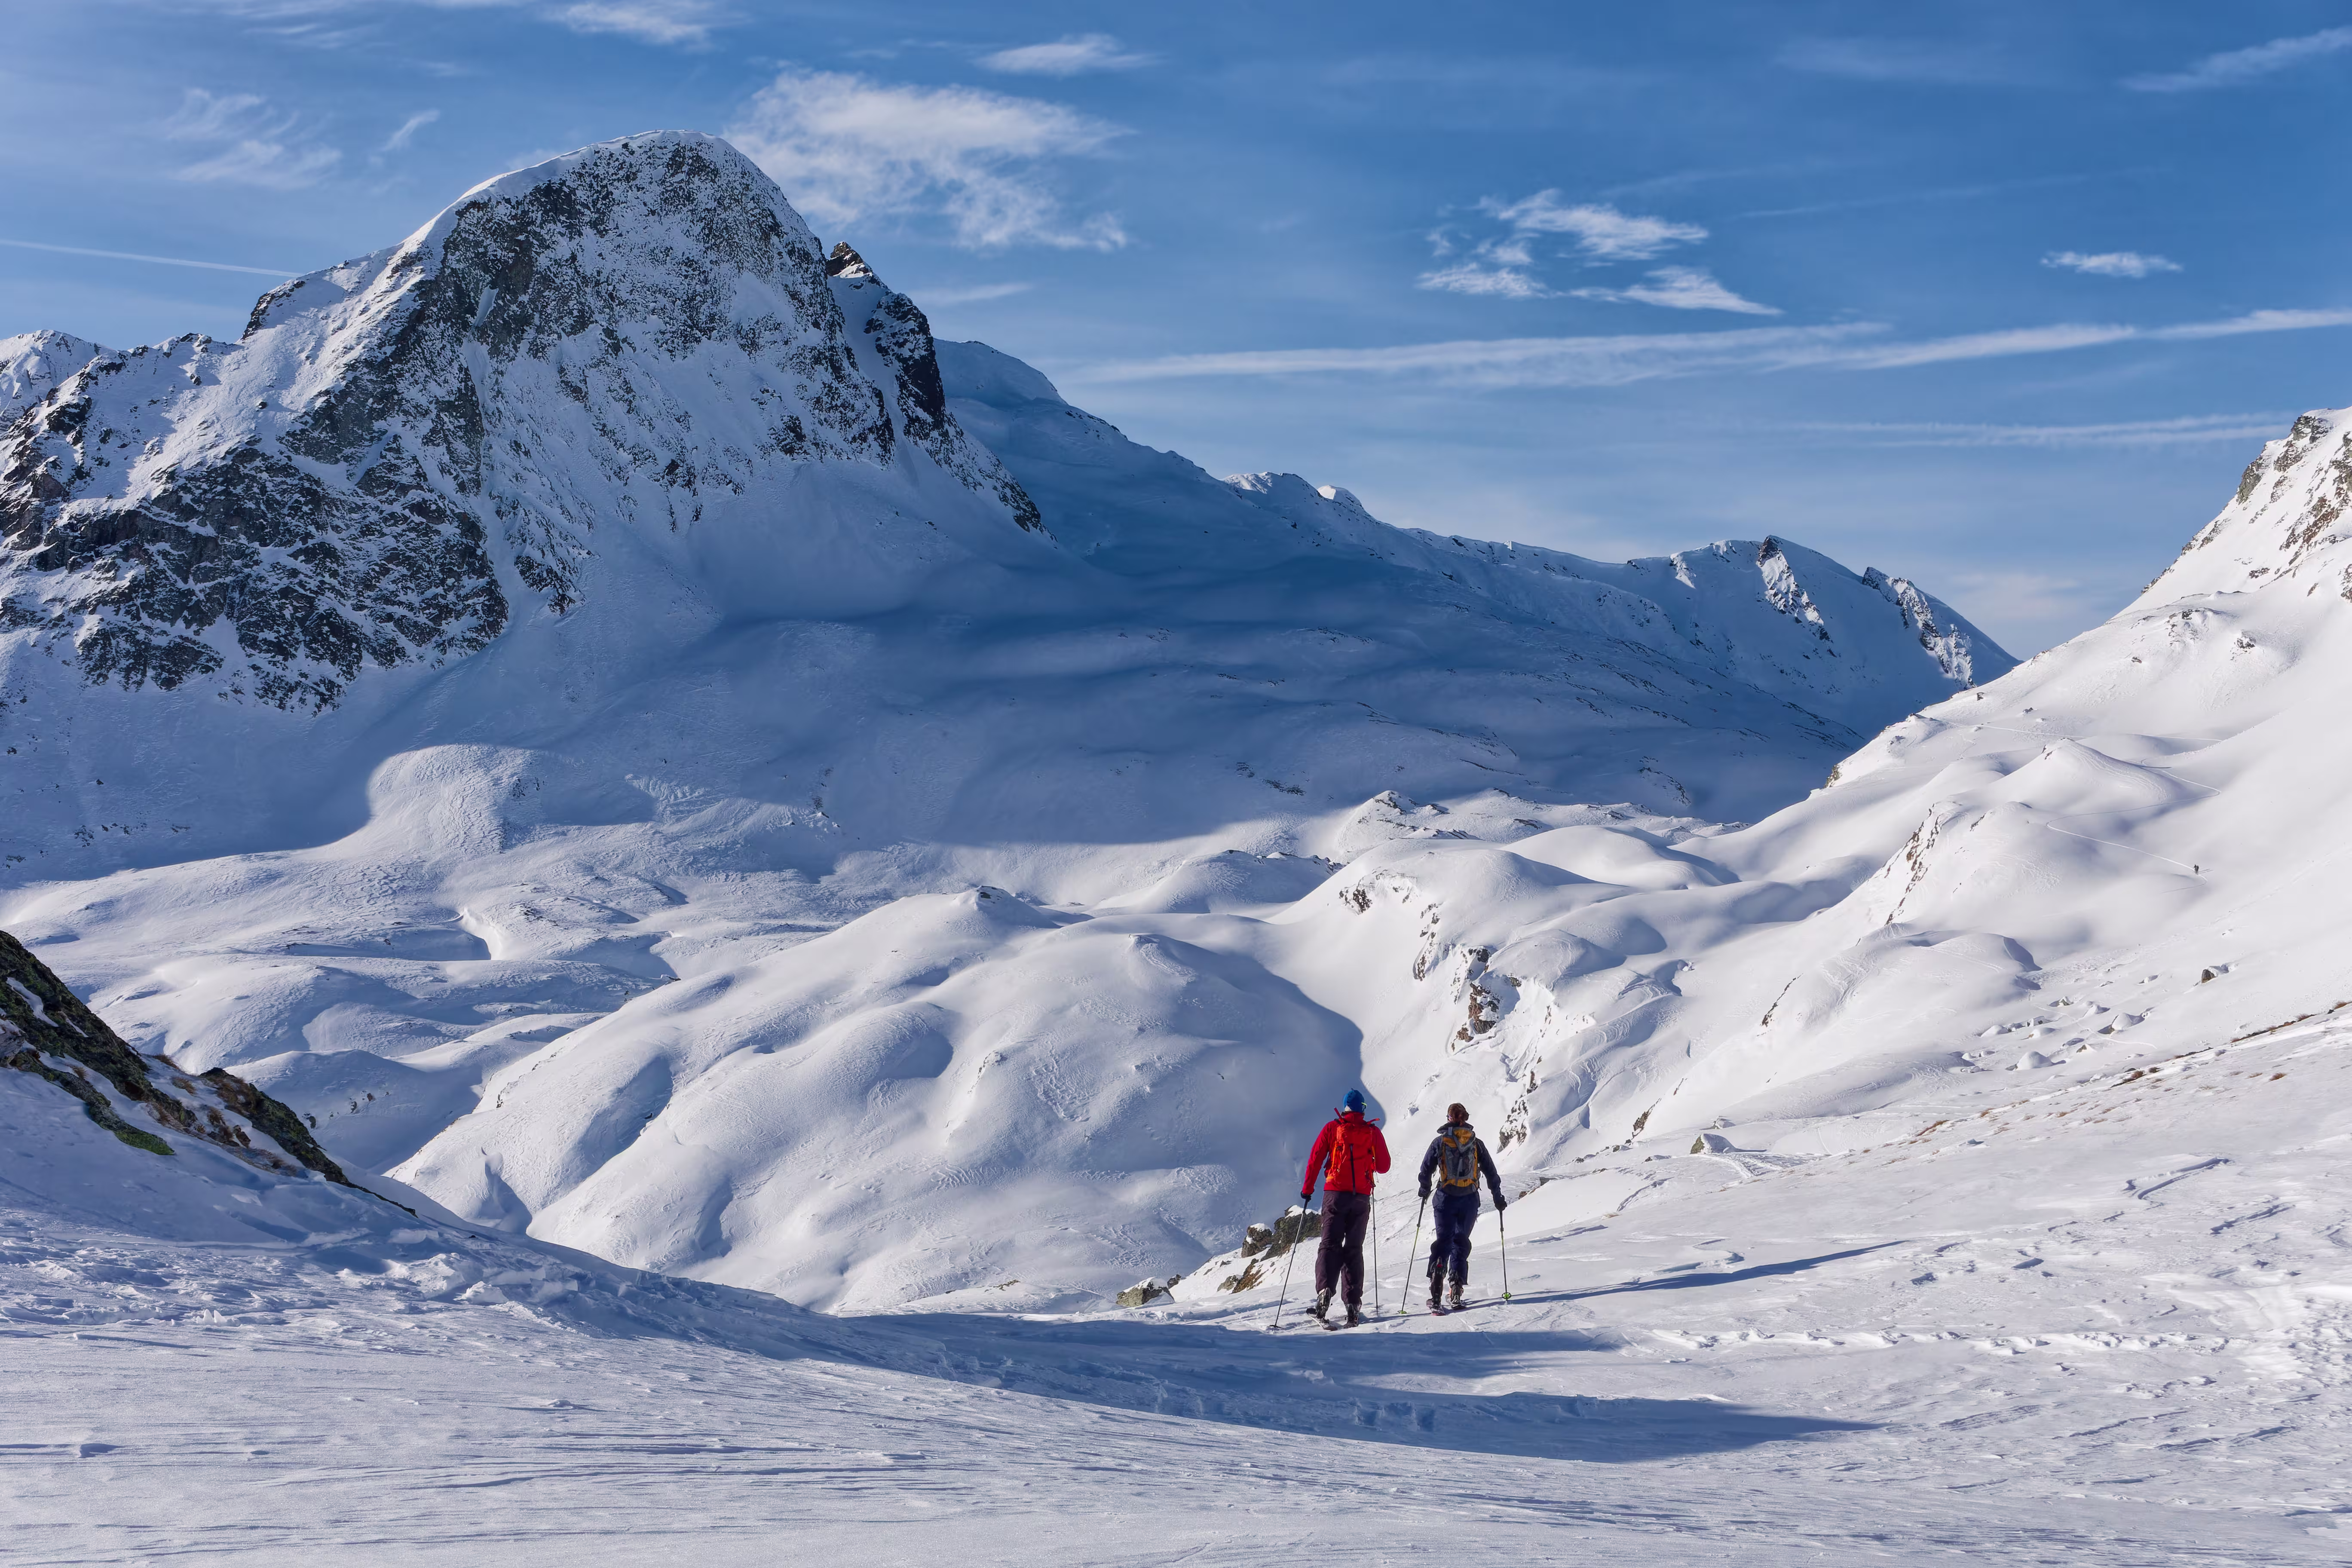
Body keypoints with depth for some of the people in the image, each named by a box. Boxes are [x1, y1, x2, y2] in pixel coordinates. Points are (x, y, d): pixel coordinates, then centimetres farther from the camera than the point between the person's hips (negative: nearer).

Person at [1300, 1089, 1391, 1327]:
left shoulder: (1332, 1128, 2)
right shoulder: (1373, 1132, 4)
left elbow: (1316, 1158, -1)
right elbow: (1384, 1166, 8)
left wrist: (1307, 1189, 7)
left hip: (1336, 1194, -1)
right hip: (1362, 1198, 1)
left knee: (1330, 1245, -2)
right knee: (1354, 1249, 8)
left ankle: (1325, 1291, -25)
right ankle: (1353, 1303, -1)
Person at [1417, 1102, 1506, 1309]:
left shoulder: (1439, 1142, 0)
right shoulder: (1476, 1143, 2)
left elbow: (1426, 1169, 5)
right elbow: (1490, 1172, 5)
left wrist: (1425, 1190, 24)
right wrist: (1498, 1197, 16)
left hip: (1446, 1198, -1)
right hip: (1470, 1199, 1)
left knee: (1444, 1240, 3)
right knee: (1461, 1241, 12)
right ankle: (1457, 1286, 1)